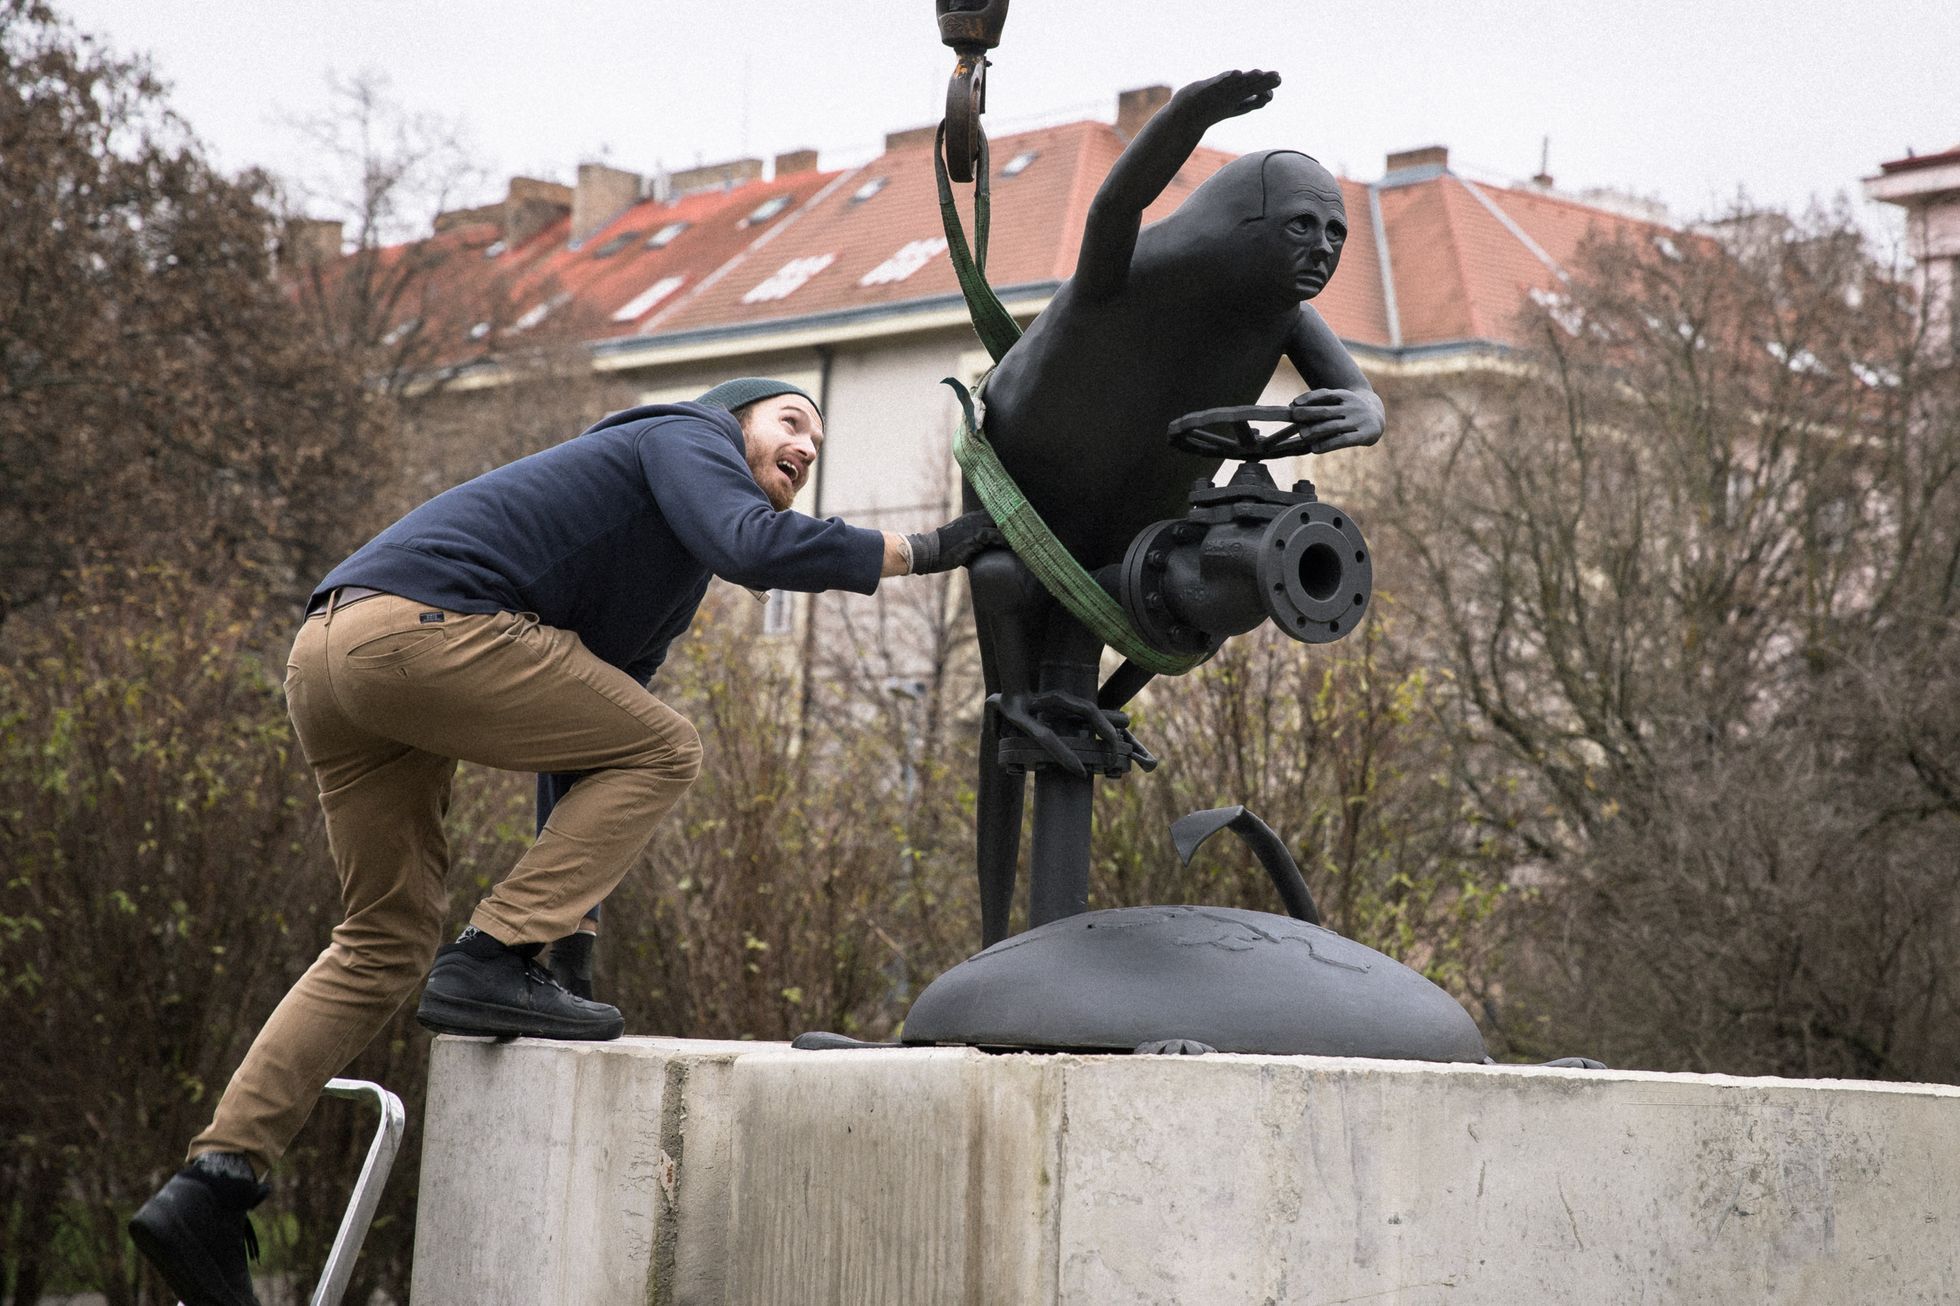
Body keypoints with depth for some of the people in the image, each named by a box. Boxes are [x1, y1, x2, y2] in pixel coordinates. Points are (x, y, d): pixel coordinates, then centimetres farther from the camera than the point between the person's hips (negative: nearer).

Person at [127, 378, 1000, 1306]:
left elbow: (581, 746, 33)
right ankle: (489, 962, -6)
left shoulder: (664, 598, 34)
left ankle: (211, 1186, 7)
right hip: (421, 618, -10)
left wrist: (564, 938, 31)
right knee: (663, 750, 0)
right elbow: (753, 543, -14)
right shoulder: (688, 436, 9)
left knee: (385, 942, 13)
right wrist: (924, 551, -5)